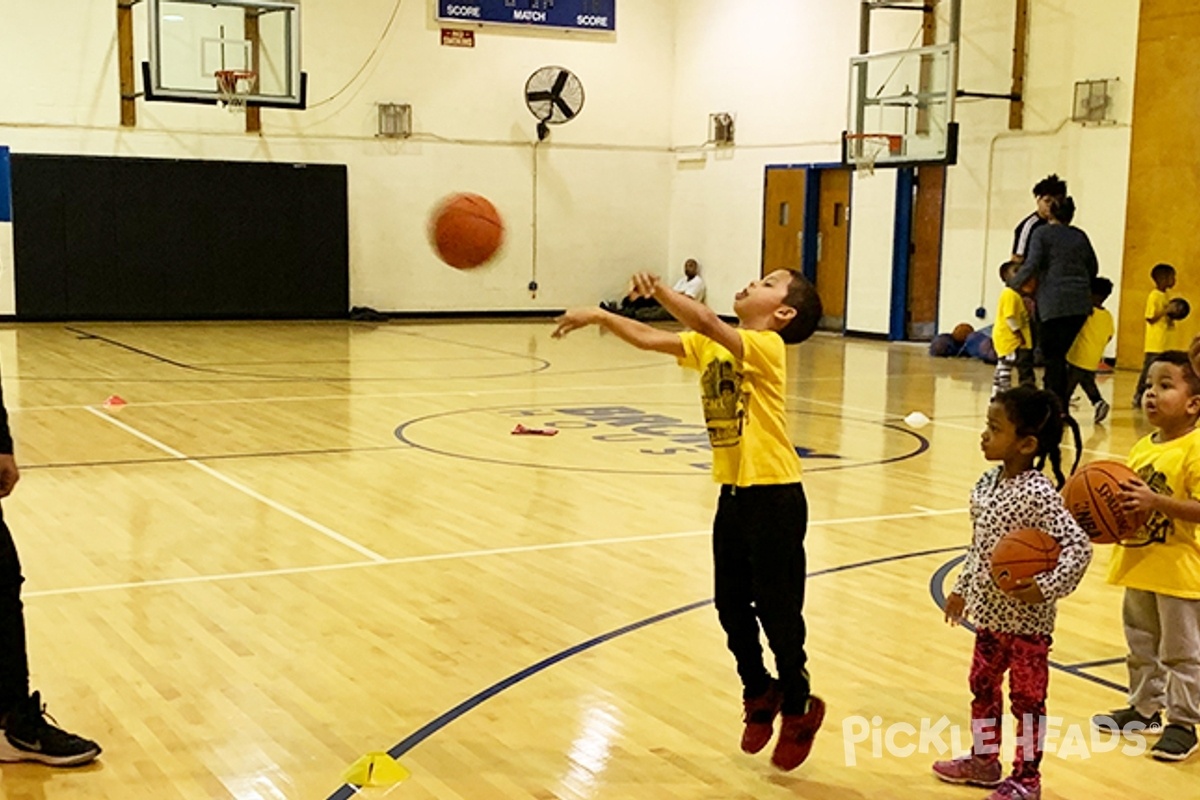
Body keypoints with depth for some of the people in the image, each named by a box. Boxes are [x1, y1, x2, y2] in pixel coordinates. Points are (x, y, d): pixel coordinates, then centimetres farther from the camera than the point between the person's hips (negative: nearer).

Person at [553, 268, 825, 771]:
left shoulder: (766, 346, -16)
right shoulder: (711, 346, 7)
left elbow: (708, 324, -33)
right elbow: (649, 340, 3)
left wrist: (659, 292, -38)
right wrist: (600, 316, -9)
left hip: (774, 497, -7)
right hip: (733, 494, 8)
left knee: (777, 611, 4)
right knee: (732, 606, 15)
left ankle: (799, 707, 24)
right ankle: (758, 693, 35)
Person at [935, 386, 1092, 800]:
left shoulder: (1038, 494, -23)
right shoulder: (988, 483, 1)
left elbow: (1079, 545, -24)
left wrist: (1047, 587, -32)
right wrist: (962, 588, 18)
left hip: (1027, 618, -8)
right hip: (990, 611, 8)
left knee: (1027, 697, 7)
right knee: (983, 685, 20)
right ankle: (984, 760, 37)